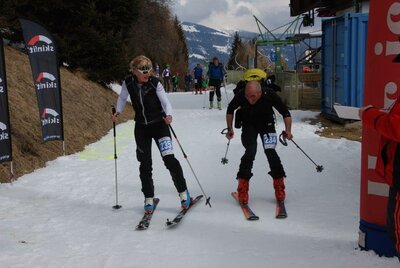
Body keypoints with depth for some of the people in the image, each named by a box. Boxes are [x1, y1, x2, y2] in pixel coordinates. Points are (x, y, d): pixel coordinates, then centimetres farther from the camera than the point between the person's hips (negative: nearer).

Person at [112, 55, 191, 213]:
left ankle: (183, 192, 4)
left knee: (169, 159, -12)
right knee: (145, 164, 6)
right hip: (141, 126, 3)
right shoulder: (128, 83, -8)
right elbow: (122, 98, 9)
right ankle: (149, 198, 21)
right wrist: (118, 112, -6)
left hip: (159, 123, -3)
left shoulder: (155, 83, -16)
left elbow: (165, 102, -17)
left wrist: (169, 115, -36)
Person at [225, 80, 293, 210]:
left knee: (270, 151, -16)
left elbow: (285, 113, -16)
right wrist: (230, 129, -5)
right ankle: (242, 188, -4)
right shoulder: (240, 96, -29)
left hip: (267, 124, 0)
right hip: (249, 125, 0)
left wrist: (288, 130, -27)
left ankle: (279, 187, 4)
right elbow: (230, 110, -6)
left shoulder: (270, 96, -31)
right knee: (250, 152, -19)